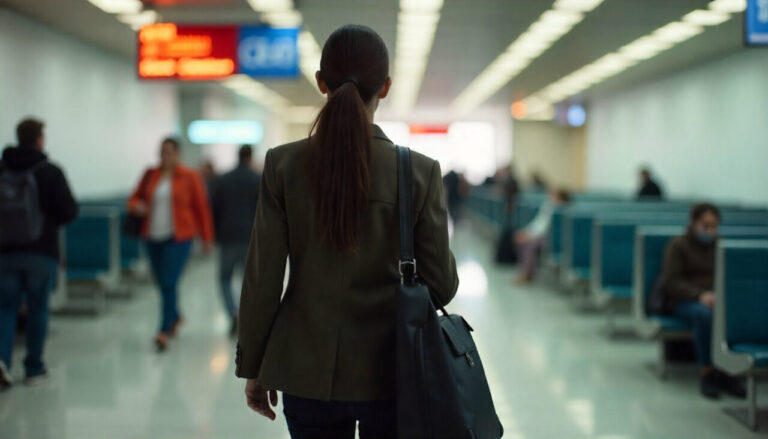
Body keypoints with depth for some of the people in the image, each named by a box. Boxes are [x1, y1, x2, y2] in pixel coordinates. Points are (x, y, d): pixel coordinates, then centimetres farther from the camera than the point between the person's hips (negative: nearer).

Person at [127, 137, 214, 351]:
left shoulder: (189, 177, -2)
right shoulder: (150, 175, 8)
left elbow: (202, 208, 2)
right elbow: (134, 199, 16)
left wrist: (206, 238, 4)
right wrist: (136, 206, -9)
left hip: (178, 238, -4)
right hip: (153, 237, 4)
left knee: (169, 283, -13)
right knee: (162, 283, 13)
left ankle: (164, 331, -14)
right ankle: (175, 317, 39)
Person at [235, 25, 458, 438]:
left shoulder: (283, 165, -7)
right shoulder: (420, 171, -9)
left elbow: (262, 278, -4)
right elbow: (441, 286, -5)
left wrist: (253, 367, 7)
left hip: (308, 373, 1)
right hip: (391, 373, -1)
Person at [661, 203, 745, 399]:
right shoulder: (678, 245, 6)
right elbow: (670, 281, -6)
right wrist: (699, 295, -22)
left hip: (719, 299, 3)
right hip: (685, 301, -3)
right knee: (705, 314, -39)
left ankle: (728, 372, -23)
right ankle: (707, 374, -28)